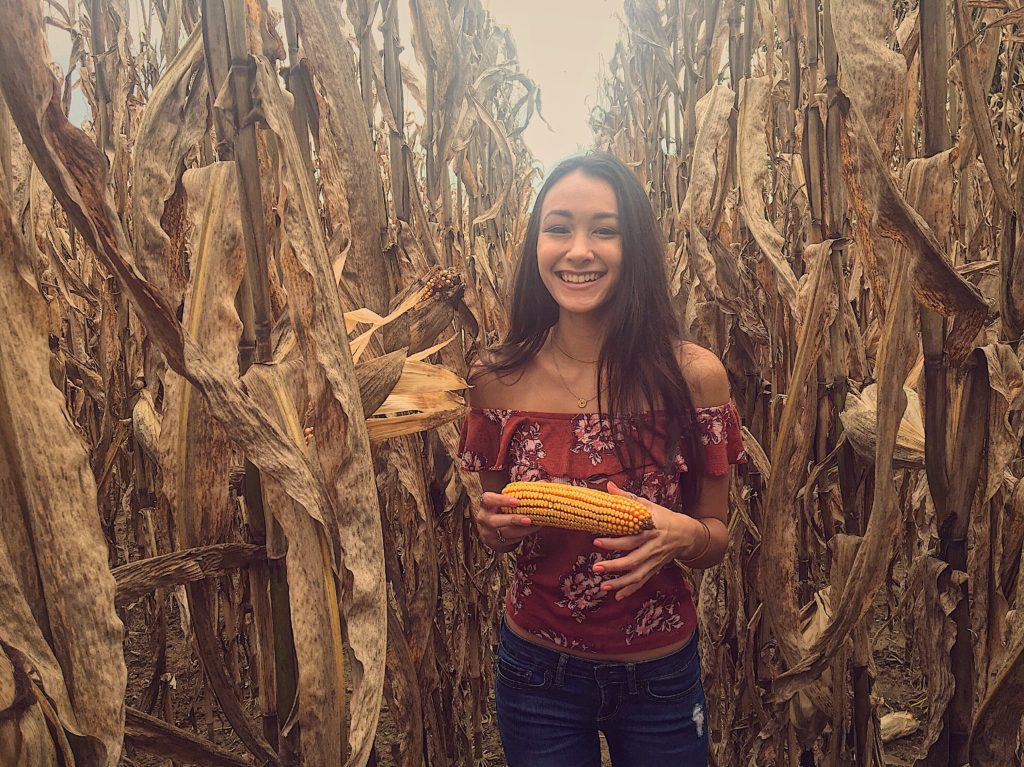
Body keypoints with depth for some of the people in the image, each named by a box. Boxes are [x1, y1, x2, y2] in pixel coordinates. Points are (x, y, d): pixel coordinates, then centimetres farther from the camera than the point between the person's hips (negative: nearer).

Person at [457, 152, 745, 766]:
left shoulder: (693, 374, -15)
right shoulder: (499, 378, -11)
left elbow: (716, 539, -5)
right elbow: (498, 527, 4)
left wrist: (681, 535, -26)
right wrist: (494, 526, -18)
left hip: (661, 676, 0)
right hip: (536, 673, 1)